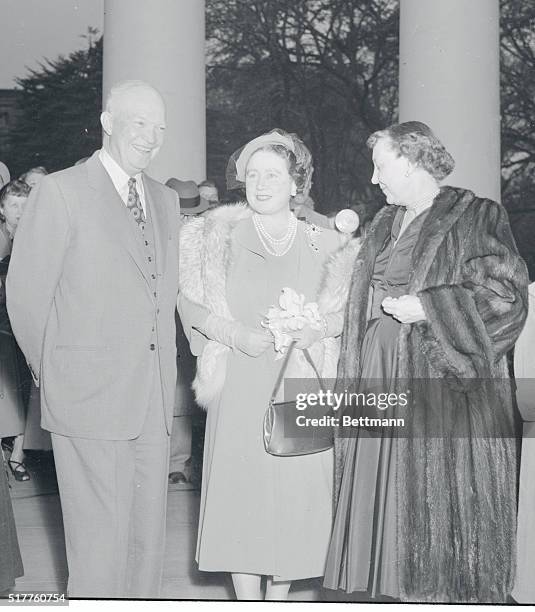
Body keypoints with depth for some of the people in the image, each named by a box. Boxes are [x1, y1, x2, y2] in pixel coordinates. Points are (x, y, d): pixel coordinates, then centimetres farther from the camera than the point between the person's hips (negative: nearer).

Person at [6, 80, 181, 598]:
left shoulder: (165, 199, 15)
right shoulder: (61, 192, -5)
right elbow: (25, 294, -5)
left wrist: (163, 370, 9)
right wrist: (51, 371, 2)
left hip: (155, 399, 6)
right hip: (90, 395, -6)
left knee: (148, 536, 11)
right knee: (99, 541, -1)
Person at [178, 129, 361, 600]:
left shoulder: (323, 242, 6)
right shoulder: (220, 236, 4)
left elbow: (350, 308, 7)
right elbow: (191, 302, 1)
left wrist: (317, 328, -11)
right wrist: (235, 334, -13)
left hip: (303, 386, 1)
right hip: (241, 383, -1)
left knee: (298, 487, 3)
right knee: (241, 487, -1)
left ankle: (280, 593, 21)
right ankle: (248, 598, 13)